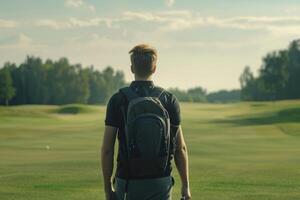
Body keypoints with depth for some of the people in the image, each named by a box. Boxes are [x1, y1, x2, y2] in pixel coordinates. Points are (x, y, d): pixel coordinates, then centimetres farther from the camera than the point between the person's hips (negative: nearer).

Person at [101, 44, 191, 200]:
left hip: (128, 182, -1)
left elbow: (107, 149, -5)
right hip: (161, 182, 1)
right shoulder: (169, 100, 0)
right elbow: (180, 148, 1)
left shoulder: (117, 100, -5)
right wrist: (185, 185, 9)